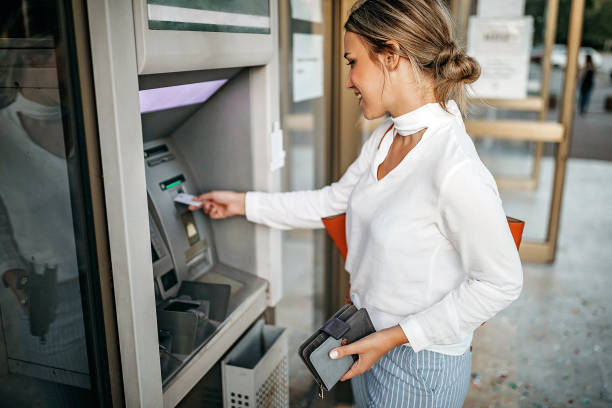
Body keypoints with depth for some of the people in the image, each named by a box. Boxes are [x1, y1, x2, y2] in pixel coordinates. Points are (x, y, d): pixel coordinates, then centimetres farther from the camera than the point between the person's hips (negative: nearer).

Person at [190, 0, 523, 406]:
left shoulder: (456, 171, -29)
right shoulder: (385, 138, -1)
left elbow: (500, 282, -21)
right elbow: (335, 200, 11)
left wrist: (398, 335, -20)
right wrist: (243, 203, 14)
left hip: (420, 364, -7)